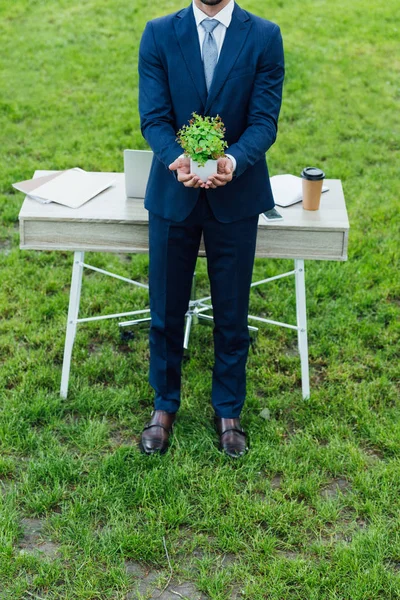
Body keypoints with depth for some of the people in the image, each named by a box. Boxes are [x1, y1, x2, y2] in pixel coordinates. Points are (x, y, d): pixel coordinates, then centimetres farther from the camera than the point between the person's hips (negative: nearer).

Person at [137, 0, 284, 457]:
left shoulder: (264, 37, -4)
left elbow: (265, 120, -9)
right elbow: (153, 118, -7)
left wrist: (233, 161, -29)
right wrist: (177, 159, -28)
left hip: (236, 196, 0)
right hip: (173, 194, 1)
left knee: (231, 313, 11)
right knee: (165, 311, 12)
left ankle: (228, 411, 30)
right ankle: (164, 406, 32)